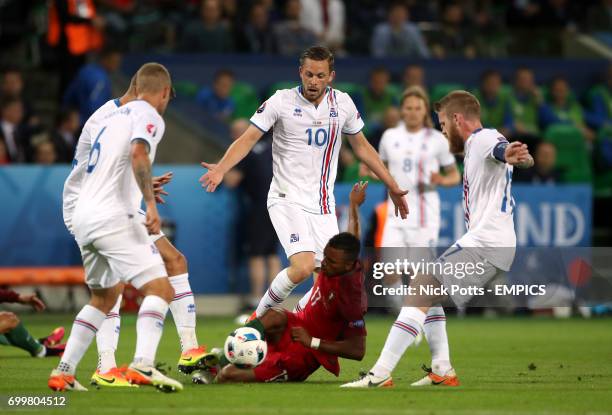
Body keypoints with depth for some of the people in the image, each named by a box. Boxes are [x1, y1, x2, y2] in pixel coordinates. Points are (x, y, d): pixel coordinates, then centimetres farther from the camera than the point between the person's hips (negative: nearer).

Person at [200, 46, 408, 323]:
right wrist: (220, 169, -26)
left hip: (323, 205, 5)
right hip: (288, 199, -5)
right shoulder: (282, 102, -7)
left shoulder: (342, 103, 5)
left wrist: (392, 186, 19)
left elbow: (362, 147, 18)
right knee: (303, 267, -24)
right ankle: (260, 316, -2)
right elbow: (248, 139, -9)